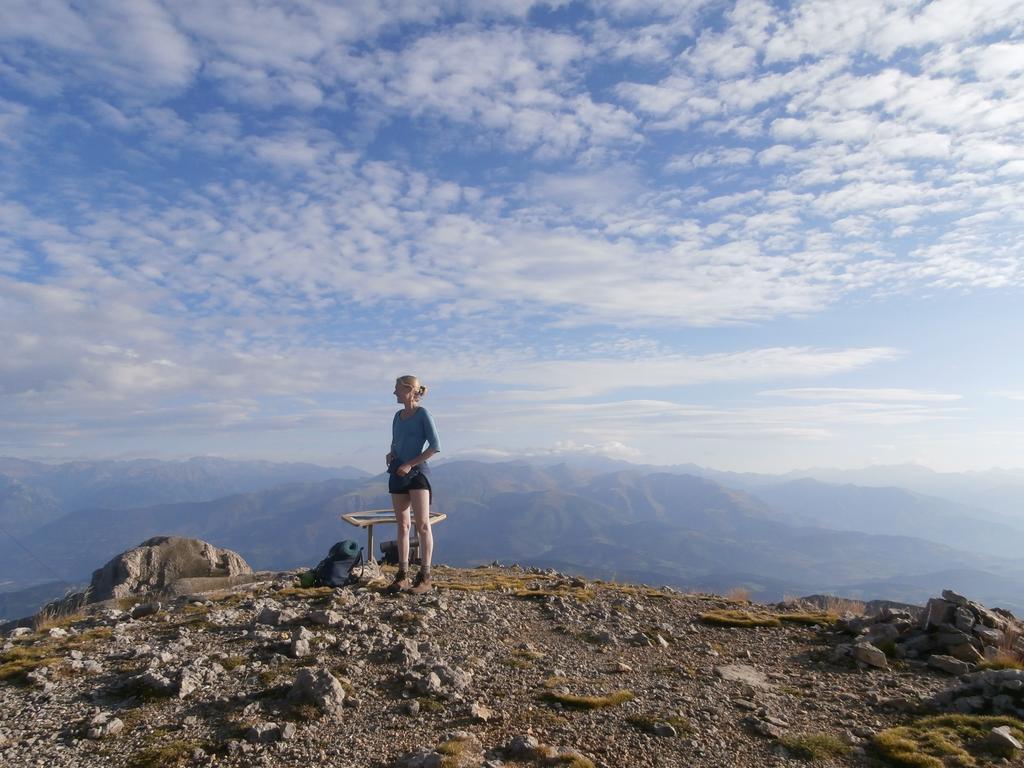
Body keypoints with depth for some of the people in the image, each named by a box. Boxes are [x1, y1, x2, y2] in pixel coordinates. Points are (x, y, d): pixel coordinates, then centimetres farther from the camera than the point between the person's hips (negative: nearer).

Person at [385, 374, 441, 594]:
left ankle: (425, 577, -2)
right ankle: (402, 575, 13)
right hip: (398, 474, 7)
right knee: (402, 525, 8)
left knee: (422, 525, -6)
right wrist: (390, 454, 2)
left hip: (418, 472, -7)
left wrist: (410, 464, -14)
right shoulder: (398, 416, 13)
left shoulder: (422, 414, -6)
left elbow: (435, 446, -11)